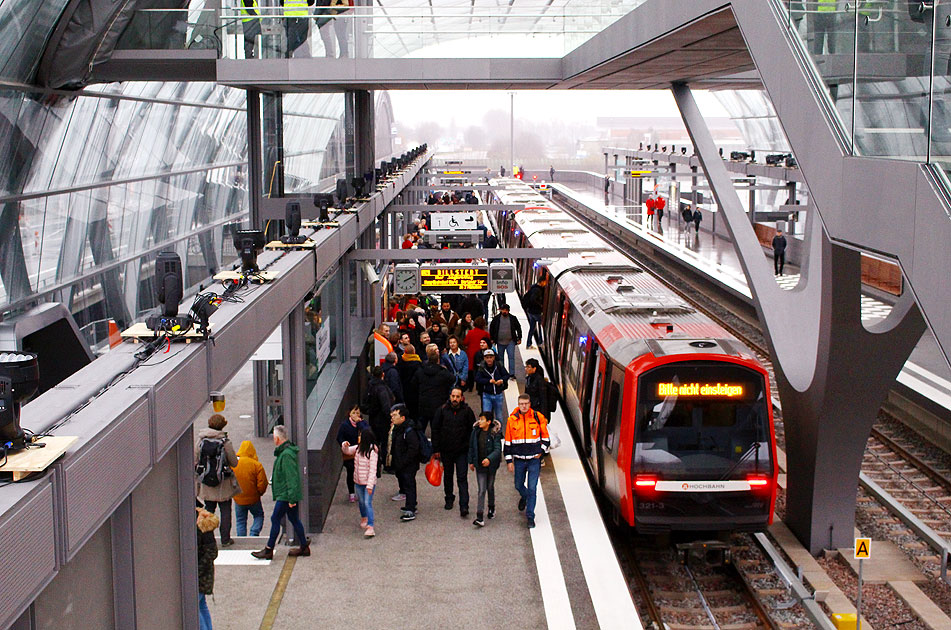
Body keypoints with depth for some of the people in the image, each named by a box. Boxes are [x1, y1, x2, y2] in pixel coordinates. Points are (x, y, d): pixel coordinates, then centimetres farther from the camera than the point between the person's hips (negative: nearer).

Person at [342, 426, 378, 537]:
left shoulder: (372, 451, -19)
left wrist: (370, 485, -24)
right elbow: (347, 451, 16)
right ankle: (364, 518, 46)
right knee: (361, 501, 21)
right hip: (358, 481, 7)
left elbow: (372, 469, -20)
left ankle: (370, 527, -15)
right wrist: (345, 446, -9)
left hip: (368, 482, -7)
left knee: (368, 503, -14)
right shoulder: (358, 448, 2)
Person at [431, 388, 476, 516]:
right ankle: (449, 499, 37)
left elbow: (472, 430, 3)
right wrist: (436, 449, 0)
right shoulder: (442, 410, -3)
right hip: (446, 450, 2)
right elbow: (435, 430, 2)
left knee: (462, 478, -7)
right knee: (448, 476, 17)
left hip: (462, 451, -2)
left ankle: (464, 506, -11)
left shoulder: (467, 411, -4)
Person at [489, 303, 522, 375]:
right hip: (500, 342, 1)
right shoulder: (496, 318, 1)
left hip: (510, 342, -1)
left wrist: (519, 338, 6)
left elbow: (518, 328, 10)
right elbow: (491, 328, 10)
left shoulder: (513, 318, 1)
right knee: (500, 358, 11)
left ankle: (512, 374, -9)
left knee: (511, 357, -9)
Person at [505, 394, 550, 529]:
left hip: (534, 459, -2)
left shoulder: (538, 418, -4)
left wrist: (541, 452, -2)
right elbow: (508, 442, 4)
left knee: (532, 489, -4)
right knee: (519, 486, 16)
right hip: (519, 460, 2)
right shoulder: (512, 419, -2)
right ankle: (524, 497, 50)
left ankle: (530, 516, 5)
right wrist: (509, 461, 2)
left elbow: (545, 437, 8)